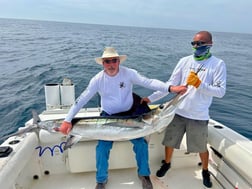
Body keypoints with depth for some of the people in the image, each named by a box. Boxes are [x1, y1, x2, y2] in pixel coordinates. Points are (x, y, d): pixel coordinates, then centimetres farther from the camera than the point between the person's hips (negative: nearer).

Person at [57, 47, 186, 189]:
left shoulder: (129, 73, -14)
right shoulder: (97, 80, -13)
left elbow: (149, 82, -22)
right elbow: (81, 100, -11)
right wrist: (67, 120, -15)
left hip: (129, 114, 0)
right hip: (108, 117, 0)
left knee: (141, 143, -7)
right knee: (102, 147, -9)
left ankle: (144, 174, 21)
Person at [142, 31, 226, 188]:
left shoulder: (218, 64, -5)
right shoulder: (185, 61, 2)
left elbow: (221, 92, -10)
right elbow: (170, 85, 1)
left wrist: (199, 84, -24)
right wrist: (150, 98, -5)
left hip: (199, 116, -2)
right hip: (178, 112, 2)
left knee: (202, 147, 15)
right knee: (170, 141, 14)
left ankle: (205, 171, 45)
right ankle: (167, 164, 44)